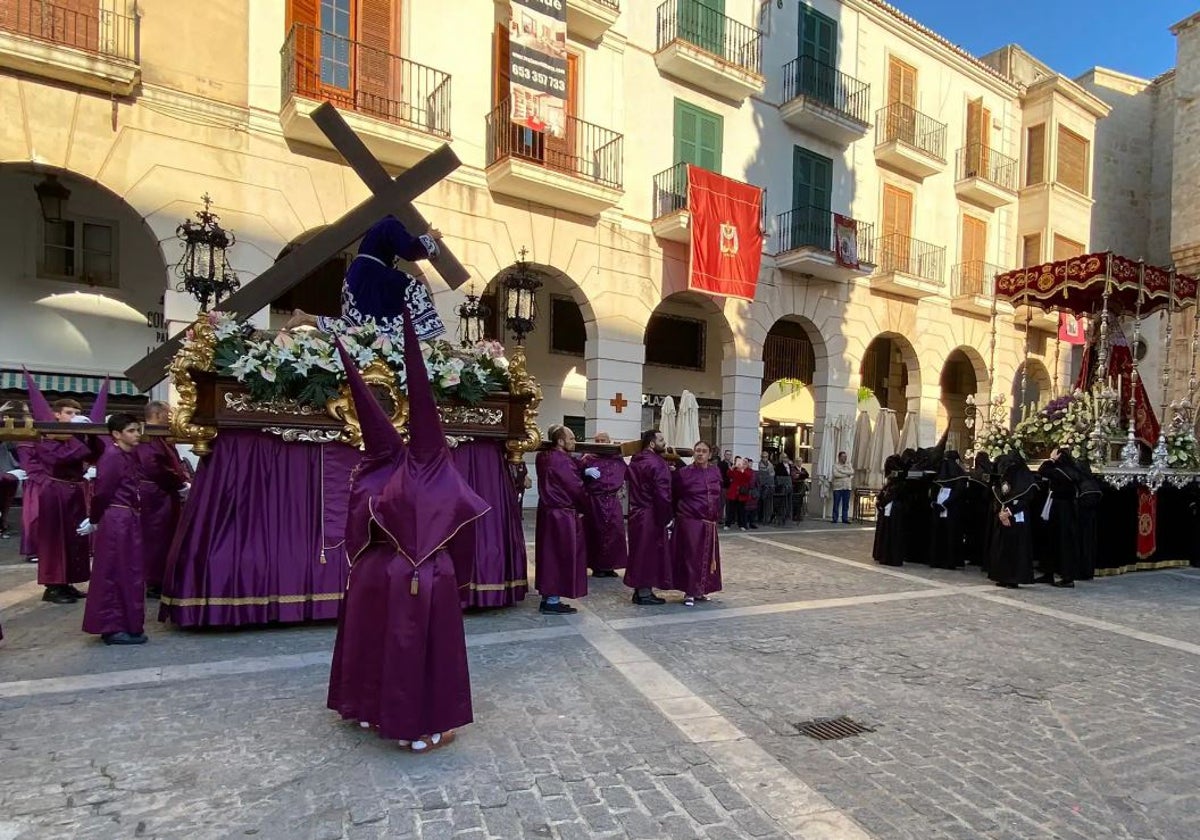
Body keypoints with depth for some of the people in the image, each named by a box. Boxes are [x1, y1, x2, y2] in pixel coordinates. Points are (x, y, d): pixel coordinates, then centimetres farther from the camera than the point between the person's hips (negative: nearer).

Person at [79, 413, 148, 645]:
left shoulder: (132, 455, 12)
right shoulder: (111, 456, -14)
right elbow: (101, 492, -13)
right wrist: (94, 521, -1)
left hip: (130, 519, 8)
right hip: (116, 520, -8)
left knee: (129, 572, 13)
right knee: (114, 573, 0)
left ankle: (127, 624, 23)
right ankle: (113, 628, 9)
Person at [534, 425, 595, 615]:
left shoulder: (546, 458, 10)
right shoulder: (562, 461, -20)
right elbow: (575, 487, -16)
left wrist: (584, 471, 1)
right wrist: (582, 508, 0)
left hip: (548, 512, 10)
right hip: (562, 515, -10)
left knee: (551, 554, 15)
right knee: (561, 556, -1)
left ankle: (547, 597, 22)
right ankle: (552, 602, 6)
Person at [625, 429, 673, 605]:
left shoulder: (635, 460, 10)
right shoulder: (657, 463, -18)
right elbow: (663, 493, -22)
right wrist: (667, 517, -16)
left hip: (636, 513, 9)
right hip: (651, 516, -9)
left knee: (640, 551, 16)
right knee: (650, 552, 1)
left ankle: (639, 590, 24)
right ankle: (645, 593, 8)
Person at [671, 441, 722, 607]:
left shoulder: (715, 472, 6)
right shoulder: (683, 473, -7)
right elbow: (674, 497, -1)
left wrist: (717, 514, 12)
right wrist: (679, 514, 2)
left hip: (709, 524, 5)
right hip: (690, 522, -5)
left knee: (707, 557, 11)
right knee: (691, 556, -2)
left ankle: (700, 590, 25)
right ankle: (689, 592, 9)